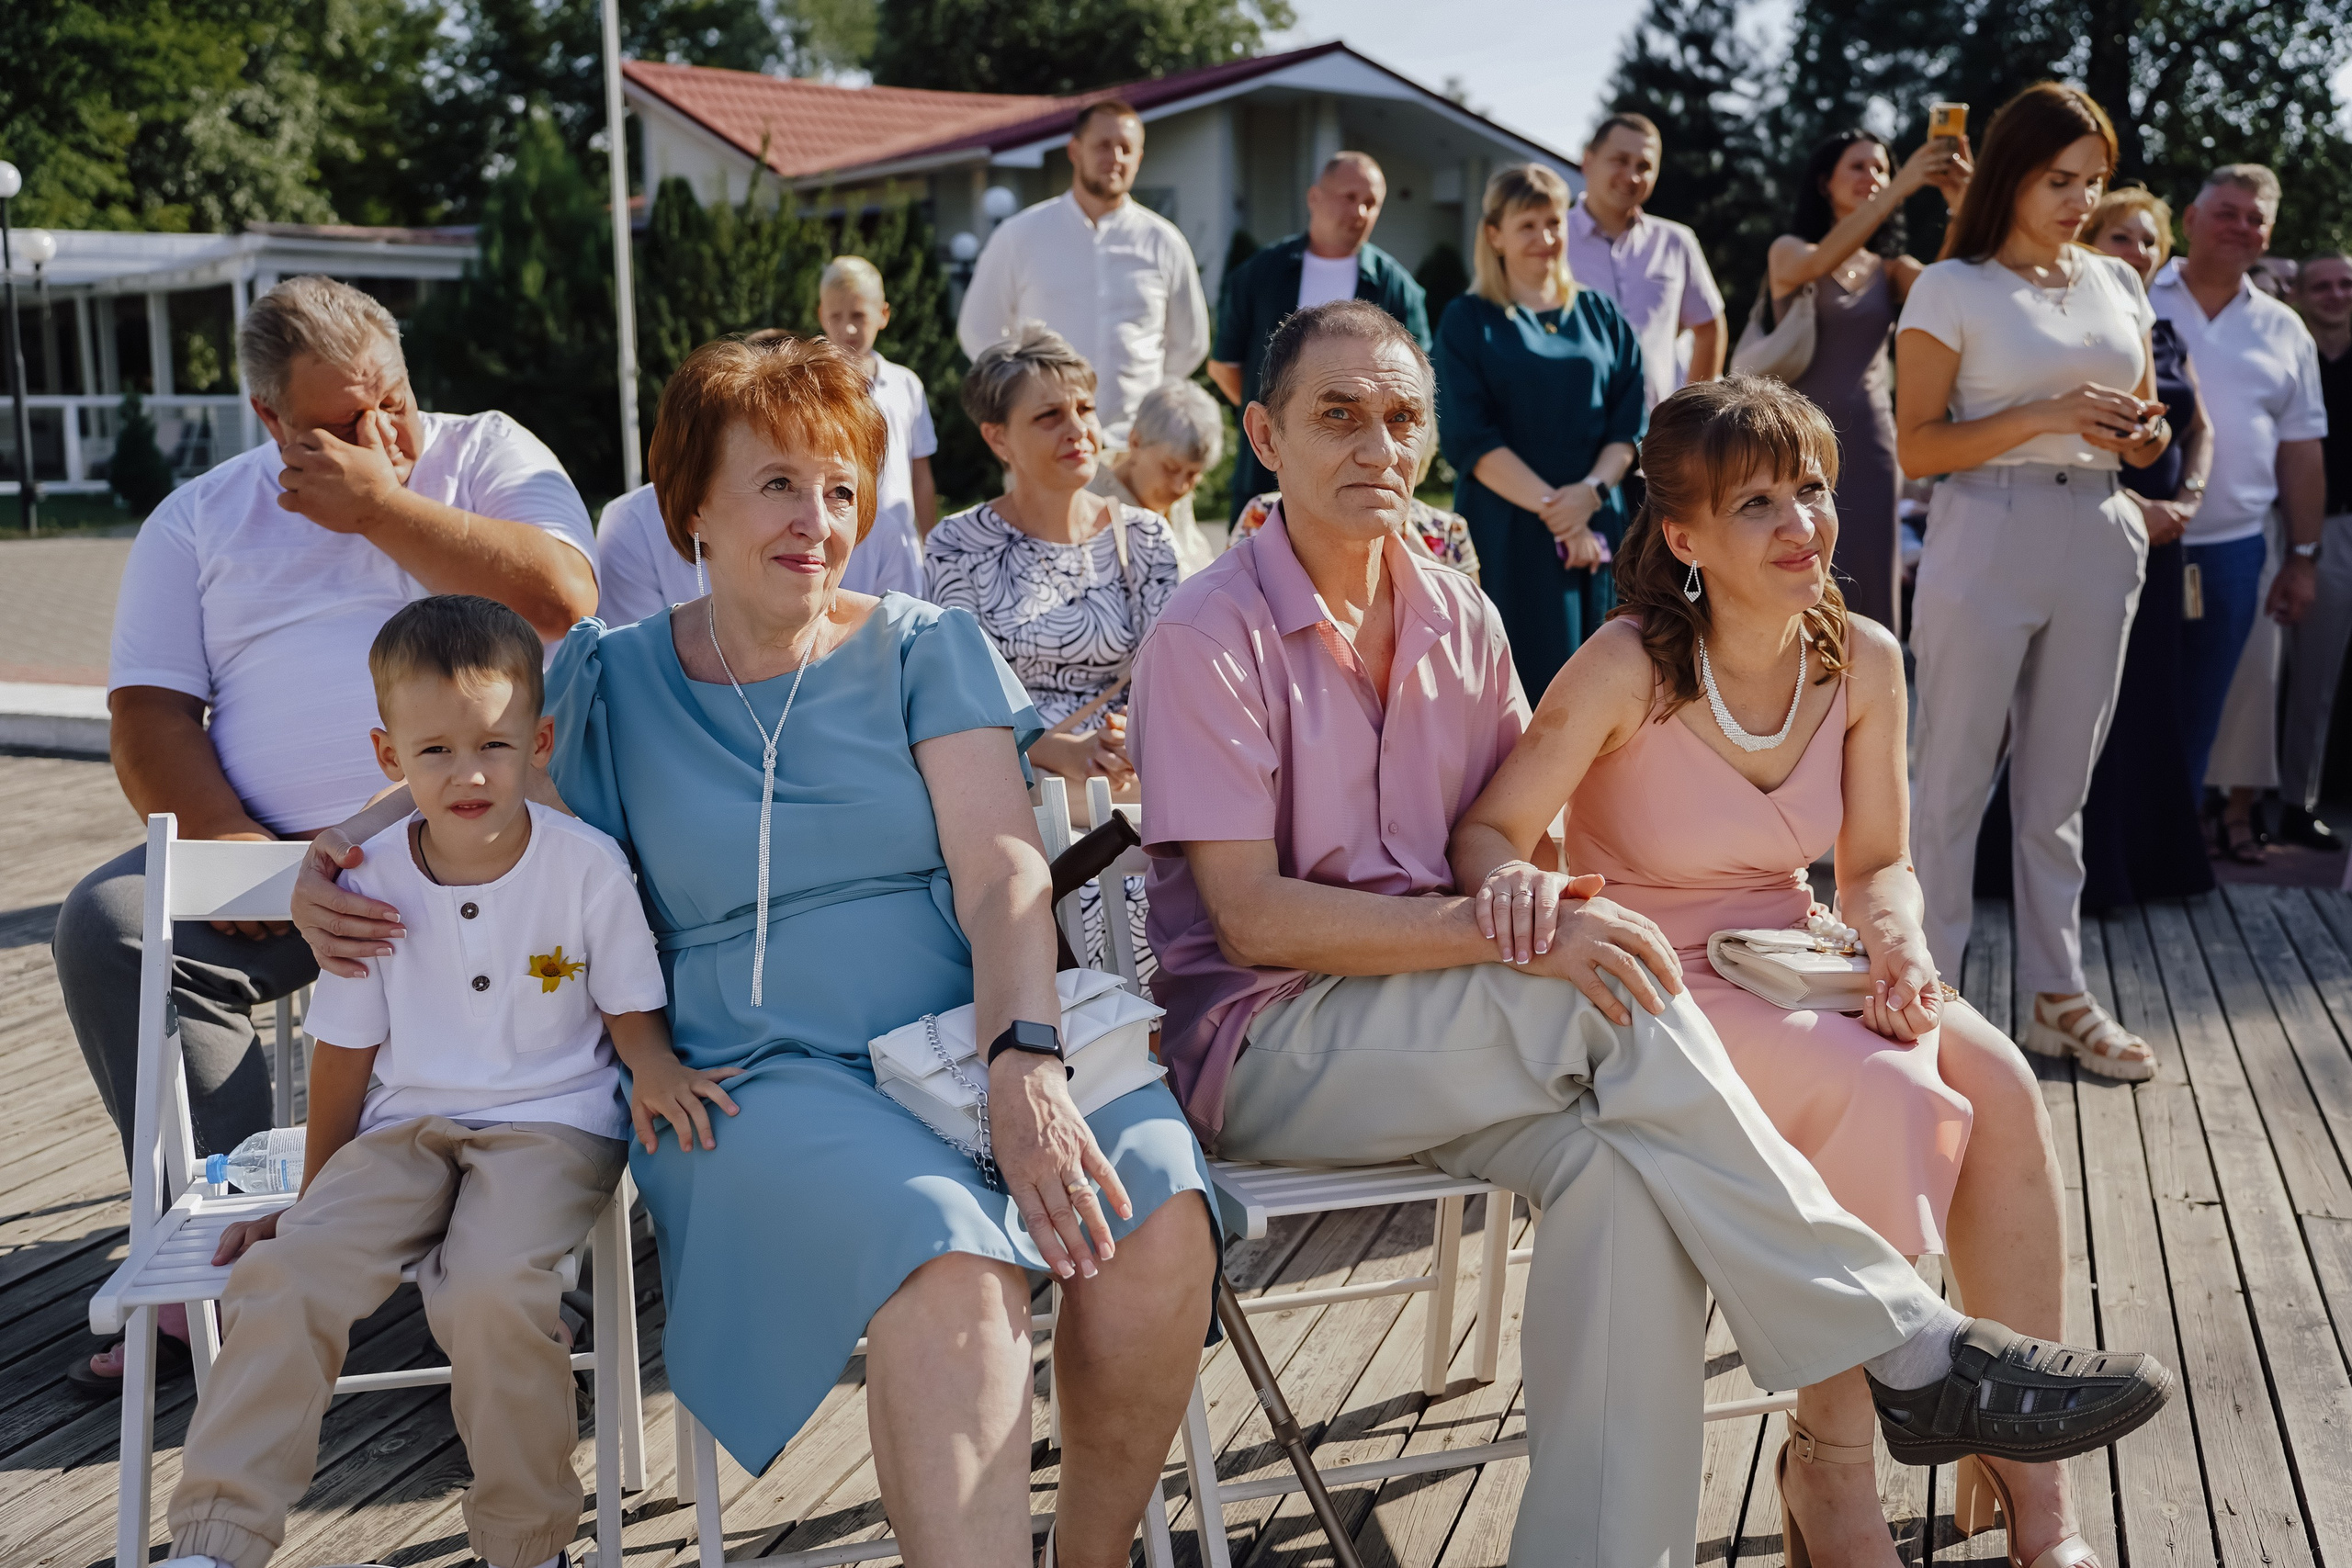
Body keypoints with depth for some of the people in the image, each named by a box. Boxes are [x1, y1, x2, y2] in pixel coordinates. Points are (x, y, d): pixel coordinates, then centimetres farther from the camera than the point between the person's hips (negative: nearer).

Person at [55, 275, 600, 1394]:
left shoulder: (488, 455, 10)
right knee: (109, 925, -22)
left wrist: (380, 507, -6)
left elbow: (562, 599, -10)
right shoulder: (199, 521, 17)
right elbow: (148, 717, 7)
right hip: (280, 854, 3)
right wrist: (229, 843, -12)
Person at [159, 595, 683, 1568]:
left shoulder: (587, 866, -7)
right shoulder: (374, 884, 0)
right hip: (407, 1129, 4)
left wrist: (655, 1069, -19)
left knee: (490, 1290, -30)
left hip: (551, 1126, -3)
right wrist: (312, 1197, 15)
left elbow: (630, 1006, 5)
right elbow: (346, 1051, 10)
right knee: (286, 1273, -20)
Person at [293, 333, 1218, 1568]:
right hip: (764, 1080, -1)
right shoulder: (612, 680, 13)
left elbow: (1003, 873, -1)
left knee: (1156, 1211, -30)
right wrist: (326, 862, 4)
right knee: (948, 1265, -36)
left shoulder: (925, 648, 10)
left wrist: (1025, 1061, -18)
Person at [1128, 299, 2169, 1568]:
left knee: (1619, 1166, -27)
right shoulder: (1209, 639, -9)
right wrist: (1502, 931, -24)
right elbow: (1250, 917, -16)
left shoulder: (1458, 619, 10)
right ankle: (1909, 1348, -17)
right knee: (1618, 1005, -27)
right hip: (1263, 1043, -5)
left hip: (1433, 1021, 5)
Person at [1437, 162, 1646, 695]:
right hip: (1506, 534, -3)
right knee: (1522, 681, -7)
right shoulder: (1469, 321, 2)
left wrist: (1590, 491, -12)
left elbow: (1629, 424, 7)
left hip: (1598, 528, 4)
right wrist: (1550, 508, -15)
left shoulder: (1600, 315, 13)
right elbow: (1469, 438, -7)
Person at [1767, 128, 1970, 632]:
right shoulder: (1788, 251, 4)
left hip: (1869, 446, 3)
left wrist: (1964, 207, -25)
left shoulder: (1891, 270, 10)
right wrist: (1902, 188, -28)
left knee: (1866, 603, 3)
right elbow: (1819, 262, -20)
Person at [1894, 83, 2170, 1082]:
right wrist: (2045, 416, -18)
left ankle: (2057, 997, 19)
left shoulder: (2117, 283, 12)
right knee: (1955, 777, 0)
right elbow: (1917, 447, -7)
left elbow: (2143, 420, 21)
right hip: (1987, 540, -5)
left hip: (2099, 543, 5)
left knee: (2060, 784, 11)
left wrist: (2143, 438, -2)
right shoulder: (1952, 288, -3)